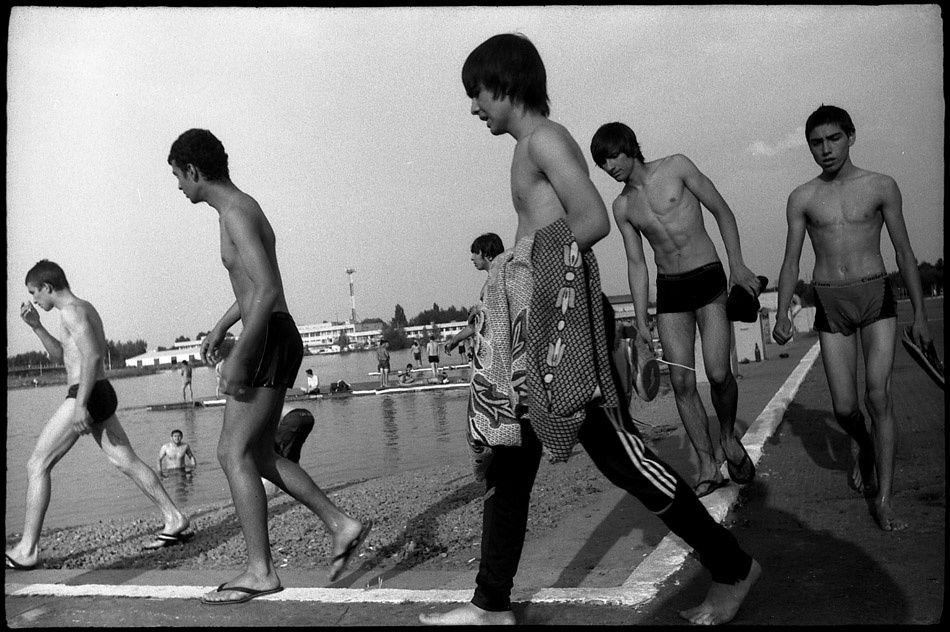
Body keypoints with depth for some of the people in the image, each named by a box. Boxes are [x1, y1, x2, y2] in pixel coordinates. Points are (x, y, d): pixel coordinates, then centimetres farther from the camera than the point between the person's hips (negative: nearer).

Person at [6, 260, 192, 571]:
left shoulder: (71, 310, -10)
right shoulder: (86, 308, 20)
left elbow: (92, 355, -23)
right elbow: (59, 355, 30)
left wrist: (80, 404, -26)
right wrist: (36, 326, 19)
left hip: (85, 395, -10)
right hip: (103, 395, 10)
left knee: (37, 465, -3)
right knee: (127, 462, 10)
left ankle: (26, 551, -2)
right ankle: (175, 521, 10)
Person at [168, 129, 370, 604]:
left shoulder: (236, 212, -12)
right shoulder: (243, 208, 20)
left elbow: (267, 290, -24)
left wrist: (239, 356, -23)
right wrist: (220, 328, 33)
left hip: (270, 340, -10)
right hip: (273, 339, 10)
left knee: (233, 452, -7)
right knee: (257, 455, 12)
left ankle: (260, 571, -2)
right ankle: (341, 524, 12)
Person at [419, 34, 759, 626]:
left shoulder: (544, 138, -8)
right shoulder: (533, 147, 21)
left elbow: (594, 221, -19)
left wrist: (528, 256, -11)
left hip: (566, 317, -10)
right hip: (541, 327, 10)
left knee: (621, 455, -4)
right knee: (509, 464, 10)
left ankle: (733, 567, 13)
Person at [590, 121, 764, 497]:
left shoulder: (676, 167, -3)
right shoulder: (622, 206, 7)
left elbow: (722, 211, 2)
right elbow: (636, 264, 9)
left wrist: (737, 264, -7)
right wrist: (641, 322, 4)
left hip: (709, 280, -3)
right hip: (669, 290, 4)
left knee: (719, 373, -13)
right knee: (682, 382, -3)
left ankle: (728, 438, 16)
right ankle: (708, 467, 9)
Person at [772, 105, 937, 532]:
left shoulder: (881, 187, 2)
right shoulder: (802, 199, 4)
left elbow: (904, 252, 6)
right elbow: (791, 261, 4)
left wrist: (919, 313, 5)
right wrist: (782, 314, -8)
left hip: (876, 296, -1)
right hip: (830, 305, 1)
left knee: (878, 395, -13)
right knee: (844, 407, 0)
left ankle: (884, 500, -4)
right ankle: (861, 445, 36)